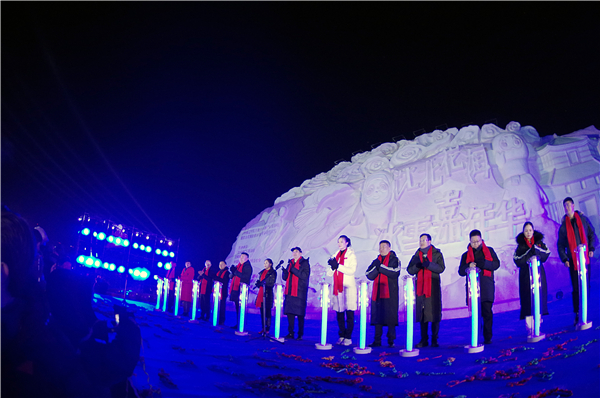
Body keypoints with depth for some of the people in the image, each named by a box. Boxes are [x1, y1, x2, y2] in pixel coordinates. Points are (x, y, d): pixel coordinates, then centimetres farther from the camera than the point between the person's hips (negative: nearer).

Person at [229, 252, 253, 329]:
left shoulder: (247, 266, -5)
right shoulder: (239, 265, 20)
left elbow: (245, 277, -20)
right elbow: (232, 276, 19)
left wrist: (236, 272, -18)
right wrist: (233, 271, -2)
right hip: (236, 289, 8)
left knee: (240, 308, -9)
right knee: (237, 308, 11)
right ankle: (237, 324, 17)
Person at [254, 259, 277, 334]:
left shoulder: (273, 272, -2)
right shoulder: (262, 272, 18)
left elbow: (271, 284, -9)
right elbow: (259, 281, 20)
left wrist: (262, 283, -18)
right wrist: (258, 283, -3)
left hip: (268, 293, -7)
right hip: (261, 293, 7)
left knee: (267, 312, -5)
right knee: (262, 312, 8)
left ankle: (267, 329, -2)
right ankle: (263, 328, 14)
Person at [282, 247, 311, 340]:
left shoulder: (304, 263, 0)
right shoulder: (290, 263, 18)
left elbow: (305, 275, -13)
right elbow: (285, 277, 16)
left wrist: (293, 269, -19)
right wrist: (284, 270, -5)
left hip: (300, 293, -6)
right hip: (290, 292, 6)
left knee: (300, 314, -4)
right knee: (289, 312, 5)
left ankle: (300, 334, 4)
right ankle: (290, 333, 12)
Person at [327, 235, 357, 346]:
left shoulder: (351, 255, 2)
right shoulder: (336, 255, 17)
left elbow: (352, 270, -12)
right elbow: (330, 273, 16)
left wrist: (338, 266, -18)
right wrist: (332, 267, -6)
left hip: (348, 287, -5)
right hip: (338, 287, 5)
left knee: (349, 314, -6)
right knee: (339, 313, 5)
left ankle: (348, 338, -3)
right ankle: (341, 336, 14)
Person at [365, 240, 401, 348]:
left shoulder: (394, 260, 3)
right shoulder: (376, 261, 17)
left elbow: (395, 272, -16)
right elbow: (369, 275, 5)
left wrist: (380, 266, -14)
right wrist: (376, 266, -11)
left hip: (390, 294, -4)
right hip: (377, 293, 5)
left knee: (390, 318, -4)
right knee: (377, 317, 4)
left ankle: (391, 341, 4)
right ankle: (377, 341, 8)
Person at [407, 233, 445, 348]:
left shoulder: (436, 254, 6)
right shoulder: (416, 255, 16)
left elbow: (441, 268, -5)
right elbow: (409, 270, 9)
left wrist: (428, 264, -19)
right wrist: (417, 266, -11)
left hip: (433, 287, -3)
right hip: (420, 287, 3)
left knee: (434, 313, -4)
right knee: (422, 314, 1)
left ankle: (434, 340, 4)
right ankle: (424, 340, 7)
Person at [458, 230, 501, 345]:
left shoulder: (489, 251, 15)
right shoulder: (466, 255, 15)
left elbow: (496, 264, 5)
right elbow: (461, 271, 9)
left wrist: (484, 263, -12)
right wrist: (468, 266, -11)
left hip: (487, 286, -1)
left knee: (487, 312, -6)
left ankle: (488, 338, 1)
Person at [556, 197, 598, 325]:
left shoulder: (583, 219, 6)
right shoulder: (563, 225, 6)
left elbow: (592, 234, 10)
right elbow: (560, 245, 8)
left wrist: (591, 248, -4)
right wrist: (564, 259, -4)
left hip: (585, 258, 0)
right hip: (573, 260, 0)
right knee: (576, 288, -2)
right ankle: (577, 314, 1)